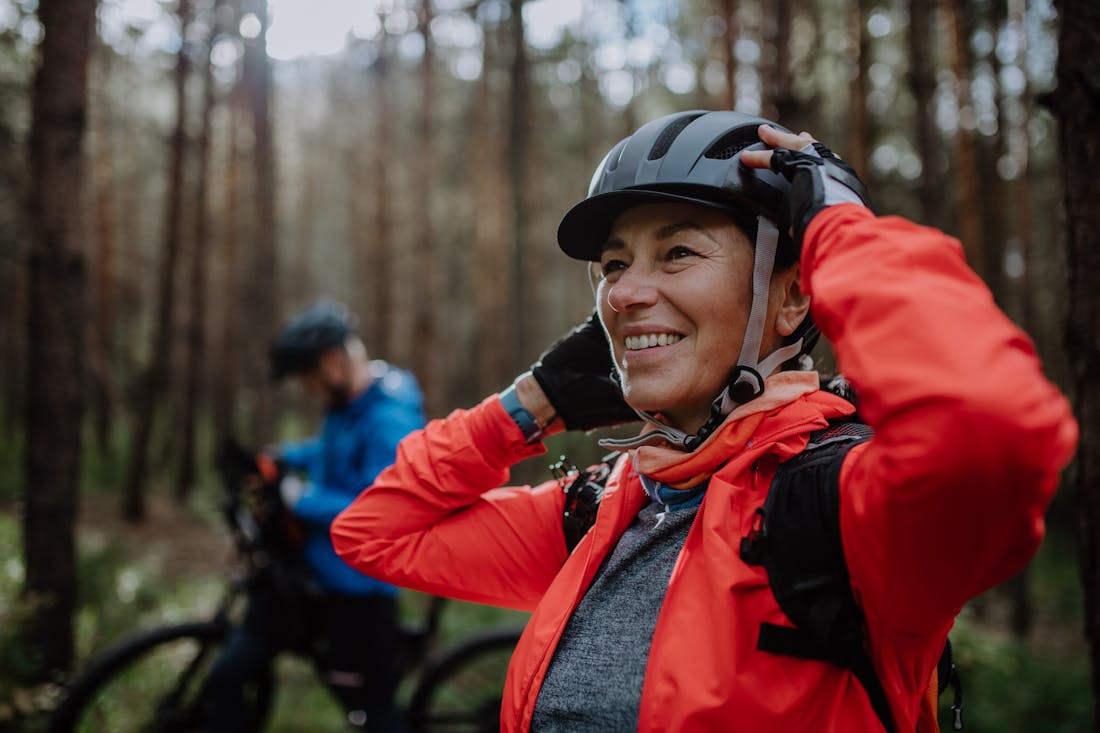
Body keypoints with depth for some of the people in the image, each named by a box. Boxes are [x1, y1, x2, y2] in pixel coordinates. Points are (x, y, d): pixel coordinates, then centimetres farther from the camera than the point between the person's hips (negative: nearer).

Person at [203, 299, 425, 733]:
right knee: (227, 676, 4)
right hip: (307, 570, 8)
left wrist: (303, 500, -21)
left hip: (357, 592, -8)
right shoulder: (345, 404, 5)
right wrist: (287, 457, 11)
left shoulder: (390, 421, -23)